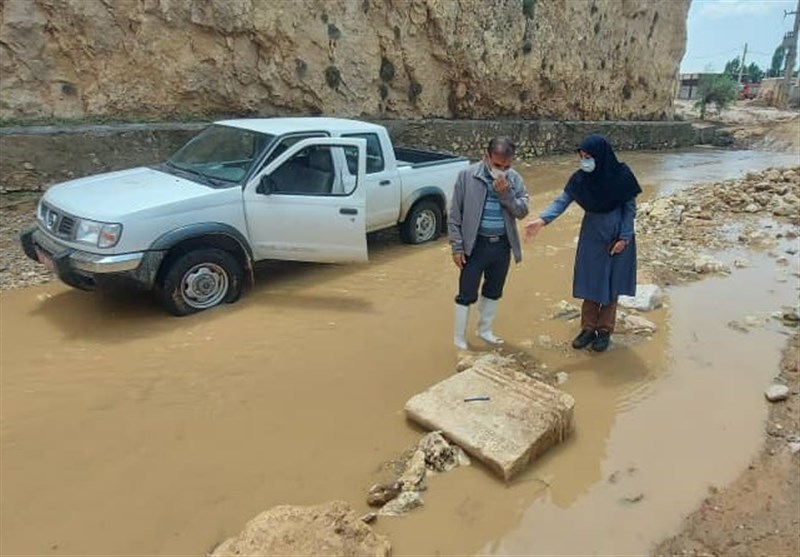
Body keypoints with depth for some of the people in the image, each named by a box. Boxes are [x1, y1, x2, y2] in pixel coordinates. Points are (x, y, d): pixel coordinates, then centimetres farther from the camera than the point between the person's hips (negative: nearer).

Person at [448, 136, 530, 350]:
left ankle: (485, 330, 37)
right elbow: (454, 215, -7)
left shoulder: (514, 179, -1)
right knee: (467, 294, 2)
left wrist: (505, 193, -20)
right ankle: (459, 338, 18)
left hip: (502, 245, 4)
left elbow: (523, 211, -6)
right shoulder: (467, 175, -10)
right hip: (475, 245, -4)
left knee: (494, 291, 18)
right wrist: (457, 246, -9)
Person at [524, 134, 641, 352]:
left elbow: (630, 207, -8)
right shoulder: (580, 178, -9)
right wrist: (541, 220, -29)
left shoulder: (621, 176, -17)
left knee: (610, 285, 6)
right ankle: (588, 328, 20)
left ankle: (605, 331, 19)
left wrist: (624, 237, -12)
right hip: (592, 235, 3)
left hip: (617, 236, -3)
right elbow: (562, 201, -13)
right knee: (590, 283, 7)